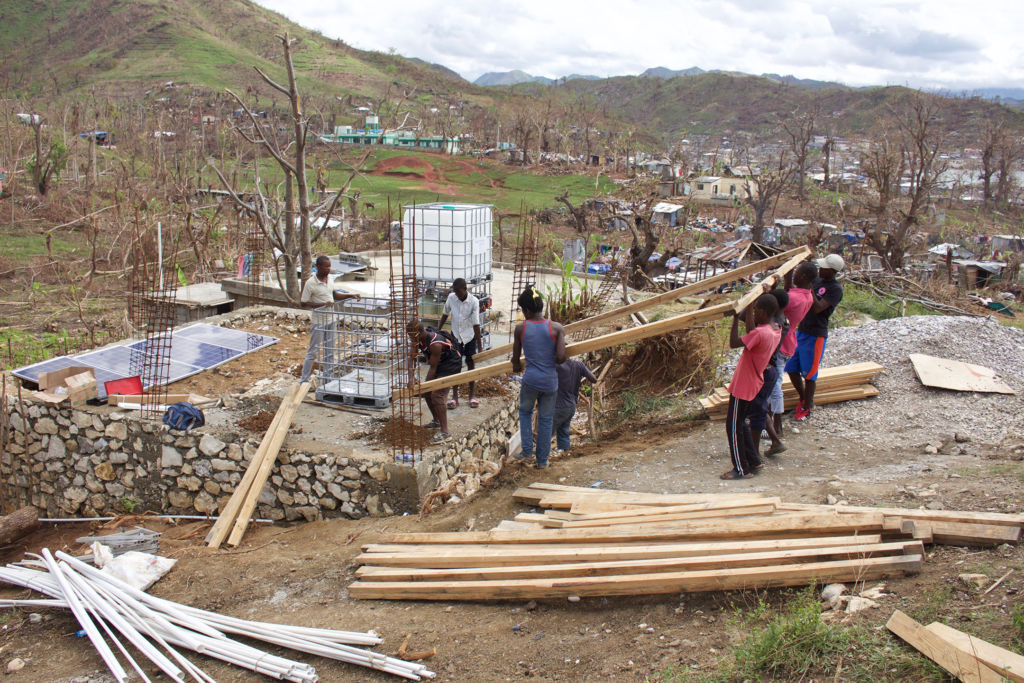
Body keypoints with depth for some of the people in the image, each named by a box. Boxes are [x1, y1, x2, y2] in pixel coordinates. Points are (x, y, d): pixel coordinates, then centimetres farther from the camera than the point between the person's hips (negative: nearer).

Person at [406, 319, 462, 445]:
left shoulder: (435, 344, -33)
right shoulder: (419, 337, -9)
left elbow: (433, 368, -26)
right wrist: (411, 376, -20)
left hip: (451, 365, -10)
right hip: (439, 364, 10)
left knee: (437, 395, -20)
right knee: (427, 392, 14)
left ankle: (445, 432, -21)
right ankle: (437, 422, 32)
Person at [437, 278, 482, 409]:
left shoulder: (474, 301, -19)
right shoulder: (451, 298, -10)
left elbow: (476, 324, -21)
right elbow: (445, 315, 6)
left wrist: (479, 346, -22)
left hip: (470, 337, -2)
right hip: (455, 336, 2)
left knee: (471, 364, 5)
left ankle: (472, 395, 18)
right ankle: (454, 397, 8)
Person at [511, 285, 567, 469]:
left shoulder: (520, 328, -5)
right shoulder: (557, 328, -7)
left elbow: (516, 357, 7)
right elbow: (561, 358, -14)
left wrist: (517, 366, 29)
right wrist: (552, 361, 10)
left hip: (530, 379, 0)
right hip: (550, 381, 0)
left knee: (525, 411, 26)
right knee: (546, 419, 15)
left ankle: (527, 451, 19)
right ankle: (542, 460, 23)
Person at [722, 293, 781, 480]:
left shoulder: (760, 333, -27)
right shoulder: (776, 332, 2)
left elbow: (734, 343, -24)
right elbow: (751, 336, 17)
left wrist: (736, 318, -18)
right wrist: (749, 308, 14)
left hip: (742, 387, -9)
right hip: (754, 385, 9)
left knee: (733, 426, 2)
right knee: (739, 423, 21)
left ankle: (741, 469, 9)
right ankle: (753, 462, 27)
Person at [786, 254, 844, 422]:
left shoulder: (835, 289, -13)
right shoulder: (816, 280, 9)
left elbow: (818, 308, -24)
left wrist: (809, 288, -28)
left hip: (815, 335, -8)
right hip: (801, 331, 8)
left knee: (809, 374, 1)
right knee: (792, 368, 12)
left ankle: (807, 409, 15)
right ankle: (804, 400, 31)